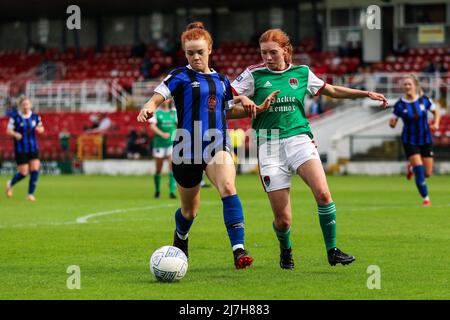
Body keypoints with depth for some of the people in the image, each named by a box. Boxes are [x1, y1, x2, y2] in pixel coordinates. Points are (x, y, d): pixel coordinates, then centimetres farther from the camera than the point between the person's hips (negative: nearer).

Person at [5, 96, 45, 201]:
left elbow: (41, 128, 16)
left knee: (35, 170, -9)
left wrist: (40, 129, -8)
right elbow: (8, 130, -4)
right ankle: (10, 184, 30)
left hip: (33, 148, 3)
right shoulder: (15, 117, -7)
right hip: (20, 149, -3)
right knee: (23, 172, -1)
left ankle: (31, 194, 2)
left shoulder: (35, 117, 4)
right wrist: (15, 134, -25)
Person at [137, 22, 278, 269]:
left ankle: (239, 250, -34)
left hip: (217, 147, 2)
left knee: (228, 189, -27)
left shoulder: (221, 80, 12)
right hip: (187, 149, -2)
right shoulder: (181, 76, -2)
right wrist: (148, 109, -37)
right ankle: (180, 237, 48)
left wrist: (256, 109, 8)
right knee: (189, 210, 11)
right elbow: (157, 97, -14)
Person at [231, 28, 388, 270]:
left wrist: (366, 94, 19)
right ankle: (285, 251, 28)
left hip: (299, 139, 1)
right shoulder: (254, 75, 2)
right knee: (283, 219, -5)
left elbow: (331, 90, 23)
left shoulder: (301, 73, 10)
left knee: (322, 193, -25)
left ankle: (332, 251, -11)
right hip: (269, 144, -1)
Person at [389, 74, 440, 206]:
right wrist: (392, 122, -29)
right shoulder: (400, 105, -11)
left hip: (425, 140, 3)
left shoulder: (424, 100, -7)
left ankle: (411, 167, 38)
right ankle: (425, 198, 2)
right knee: (419, 169, -16)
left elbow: (436, 112, 8)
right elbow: (393, 123, -5)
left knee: (427, 173, 3)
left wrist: (436, 124, -9)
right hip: (410, 141, -3)